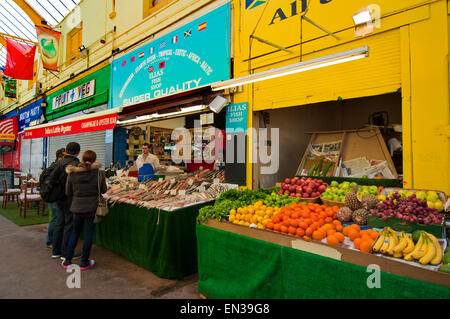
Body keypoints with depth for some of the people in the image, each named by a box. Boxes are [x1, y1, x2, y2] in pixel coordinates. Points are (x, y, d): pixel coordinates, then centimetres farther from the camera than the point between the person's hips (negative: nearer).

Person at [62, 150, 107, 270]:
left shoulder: (72, 173, -5)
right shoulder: (98, 173, -11)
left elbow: (68, 193, 2)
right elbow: (103, 190, -3)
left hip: (77, 207, 2)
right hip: (92, 207, -2)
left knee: (75, 232, 19)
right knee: (89, 233, 8)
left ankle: (67, 260, 26)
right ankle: (84, 262, 17)